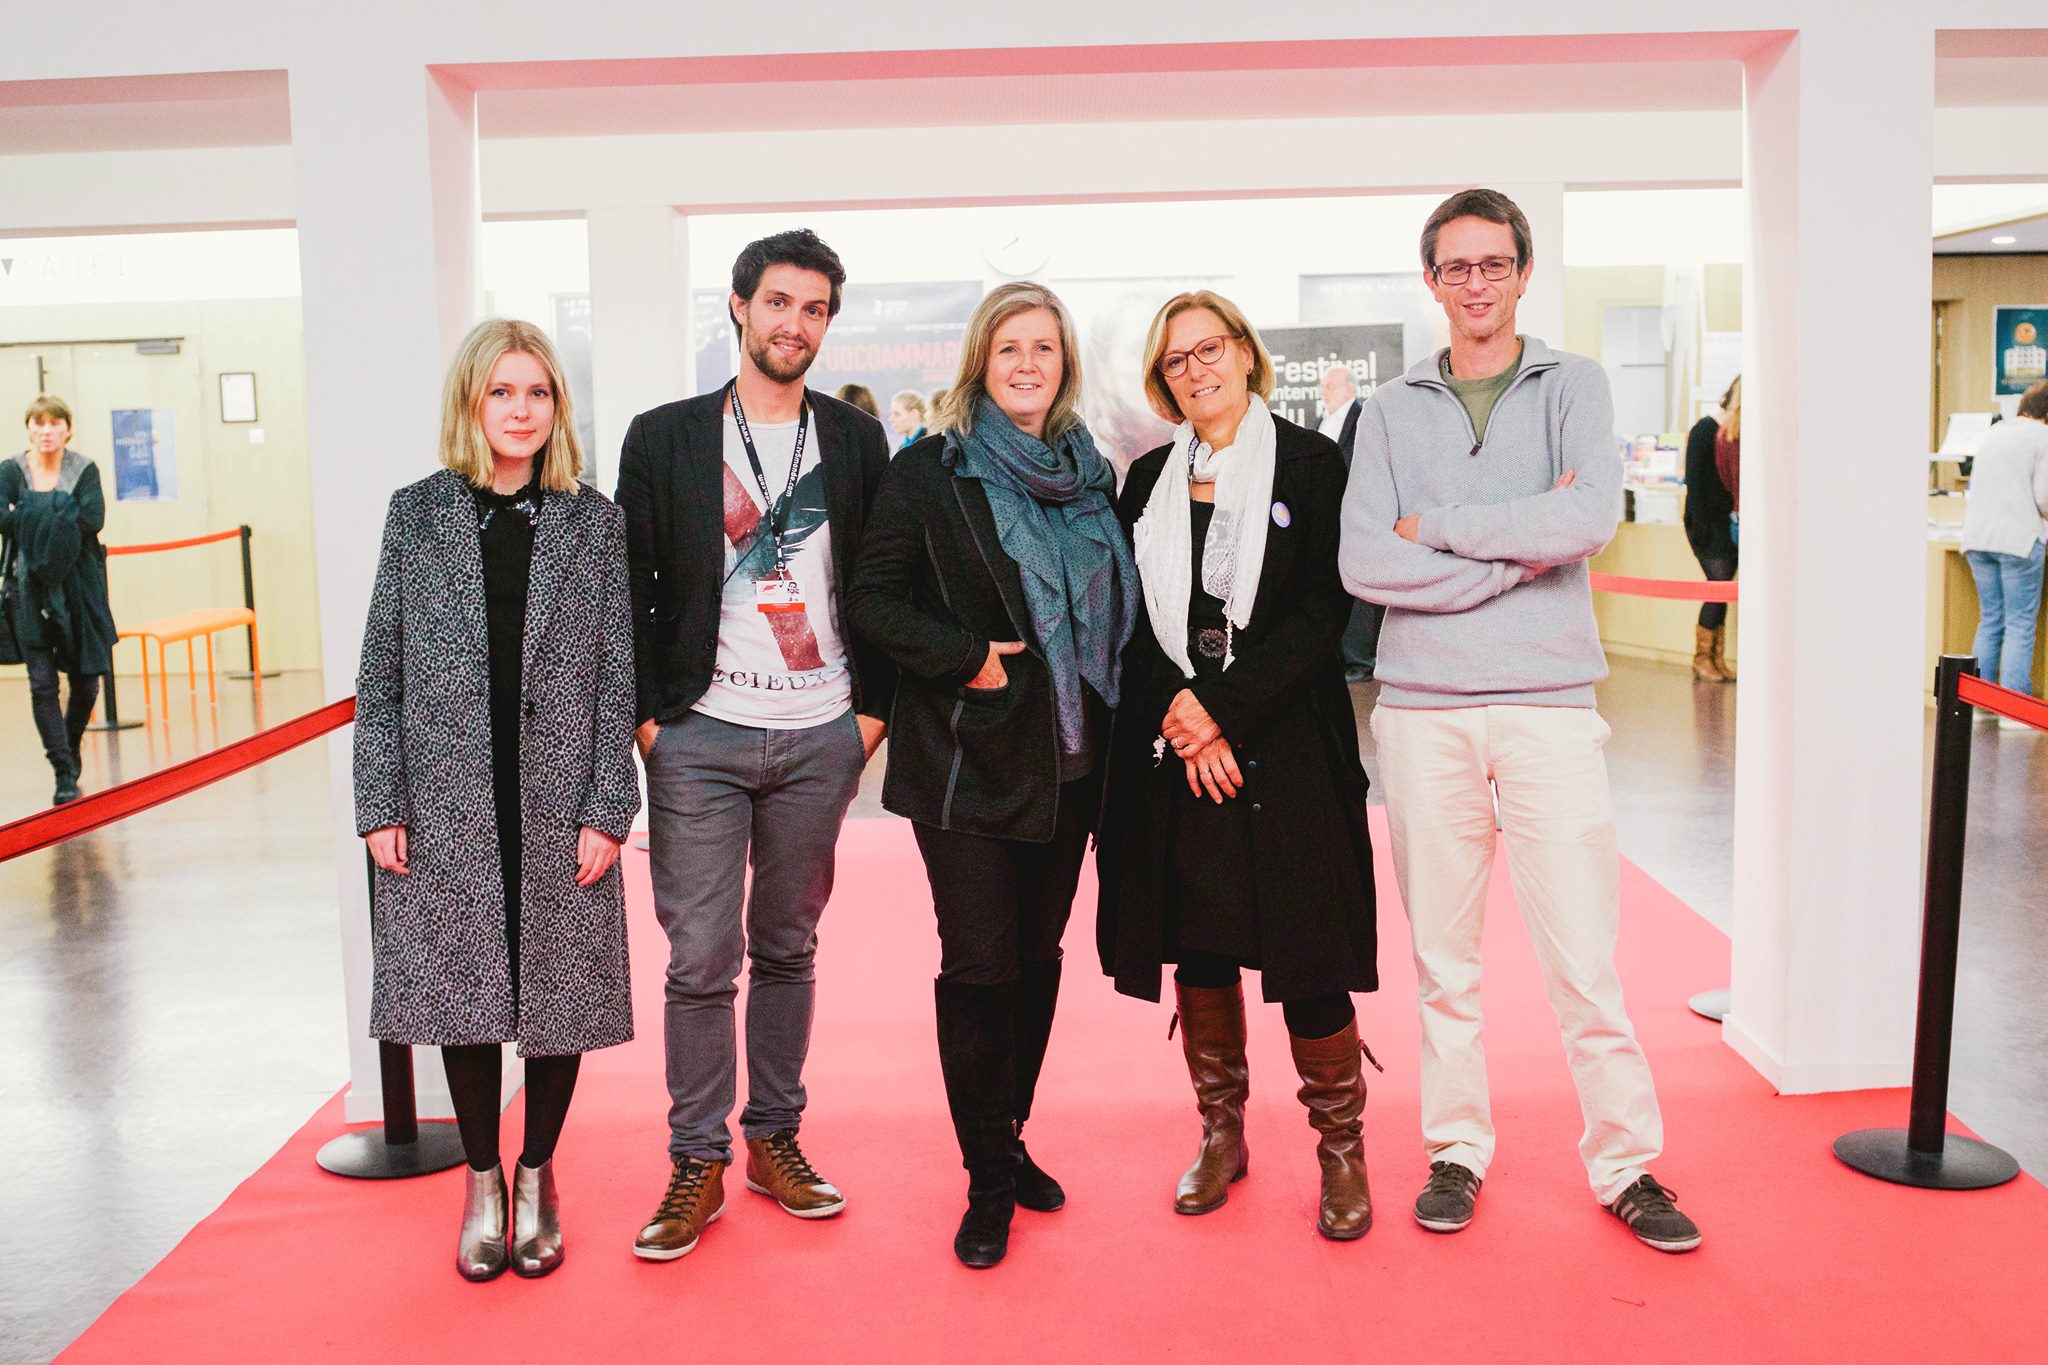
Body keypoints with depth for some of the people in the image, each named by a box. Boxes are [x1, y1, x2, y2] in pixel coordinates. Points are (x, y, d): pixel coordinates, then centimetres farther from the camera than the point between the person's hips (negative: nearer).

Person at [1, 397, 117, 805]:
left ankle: (70, 746, 34)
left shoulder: (85, 470, 2)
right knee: (42, 684, -5)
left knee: (86, 680, 7)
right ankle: (64, 772, 2)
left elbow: (94, 520, -14)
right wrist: (60, 517, -17)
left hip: (79, 587, 1)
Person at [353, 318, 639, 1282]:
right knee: (463, 990, 8)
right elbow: (381, 670, 4)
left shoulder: (592, 521, 3)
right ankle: (481, 1180, 26)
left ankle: (537, 1176, 27)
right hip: (448, 802, 0)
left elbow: (616, 676, 0)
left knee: (560, 990, 7)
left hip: (560, 804, 0)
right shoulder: (418, 514, 4)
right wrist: (380, 803, -2)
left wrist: (608, 809, -6)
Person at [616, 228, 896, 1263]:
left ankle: (776, 1138, 24)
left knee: (787, 946, 11)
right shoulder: (665, 438, 3)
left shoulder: (856, 440, 8)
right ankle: (698, 1161, 12)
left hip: (821, 735, 2)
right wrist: (647, 714, -3)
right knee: (701, 957, 0)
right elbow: (632, 588, 3)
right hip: (701, 737, -2)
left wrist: (874, 705, 2)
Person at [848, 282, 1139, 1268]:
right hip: (968, 761, -5)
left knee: (1038, 954, 11)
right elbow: (872, 601, -6)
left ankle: (1007, 1139, 28)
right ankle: (989, 1179, 9)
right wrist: (963, 657, -18)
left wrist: (1115, 716, 8)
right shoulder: (929, 474, -3)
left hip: (1069, 762, 5)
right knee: (979, 963, -4)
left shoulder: (1091, 476, 12)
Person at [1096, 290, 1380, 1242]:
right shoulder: (1148, 481, 13)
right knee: (1197, 945, 8)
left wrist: (1226, 710, -13)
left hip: (1286, 744, -3)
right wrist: (1178, 710, -8)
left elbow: (1325, 610, -6)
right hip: (1171, 745, 4)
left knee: (1305, 955, -3)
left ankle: (1341, 1147, 15)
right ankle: (1221, 1132, 25)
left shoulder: (1312, 464, 1)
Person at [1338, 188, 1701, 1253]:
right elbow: (1362, 561, -5)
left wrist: (1440, 527, -7)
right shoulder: (1393, 411, 9)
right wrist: (1517, 546, -10)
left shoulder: (1573, 386, 6)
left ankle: (1626, 1163, 14)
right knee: (1442, 956, 9)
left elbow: (1592, 518, -13)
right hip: (1423, 709, 2)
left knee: (1585, 954, 0)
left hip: (1549, 702, -1)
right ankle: (1456, 1151, 22)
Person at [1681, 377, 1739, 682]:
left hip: (1731, 523, 5)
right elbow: (1692, 479, -9)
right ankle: (1701, 659, 1)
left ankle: (1717, 660, 12)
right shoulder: (1706, 429, -6)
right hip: (1708, 522, -5)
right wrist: (1699, 525, -14)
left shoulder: (1742, 432, 9)